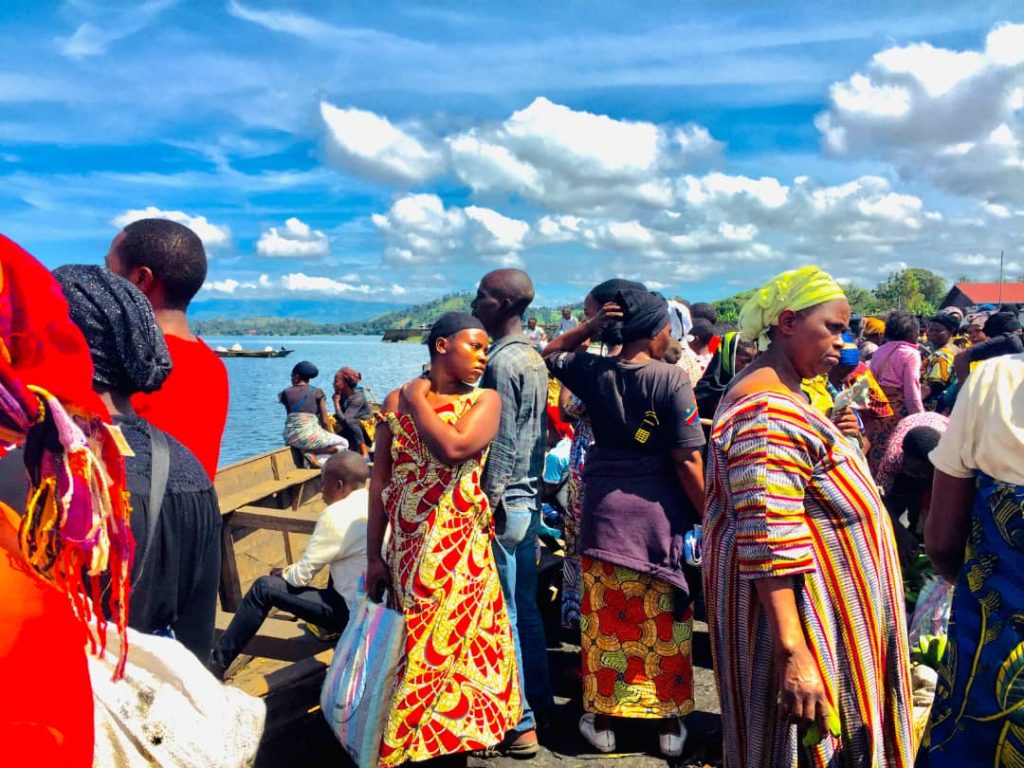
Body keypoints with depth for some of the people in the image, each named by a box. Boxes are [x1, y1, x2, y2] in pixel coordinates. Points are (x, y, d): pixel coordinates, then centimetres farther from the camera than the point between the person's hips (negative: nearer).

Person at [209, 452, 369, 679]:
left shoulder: (338, 514, -18)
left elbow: (302, 575, -11)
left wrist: (284, 573, 11)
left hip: (356, 613, -8)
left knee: (264, 588, -2)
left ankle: (217, 664, 10)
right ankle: (330, 626, 31)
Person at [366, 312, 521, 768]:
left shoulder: (485, 400, -2)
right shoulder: (397, 401, 5)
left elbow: (453, 447, -22)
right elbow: (380, 480, 4)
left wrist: (419, 399, -8)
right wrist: (373, 555, 3)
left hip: (459, 548, -2)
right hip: (407, 547, 2)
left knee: (447, 644, 4)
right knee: (418, 646, 12)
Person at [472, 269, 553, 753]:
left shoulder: (501, 360, -16)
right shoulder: (534, 357, 11)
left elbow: (501, 443, -19)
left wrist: (488, 503, -15)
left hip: (504, 501, -9)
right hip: (530, 497, 9)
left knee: (504, 612, 0)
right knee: (526, 605, 18)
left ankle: (519, 724, 11)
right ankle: (539, 702, 31)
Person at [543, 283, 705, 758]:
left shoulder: (593, 372, -2)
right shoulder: (672, 380, -12)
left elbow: (550, 354, 19)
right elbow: (687, 461, -13)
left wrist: (590, 328, 5)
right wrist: (706, 516, -1)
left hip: (605, 508, 3)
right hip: (660, 512, -2)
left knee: (606, 618, 14)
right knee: (664, 622, 12)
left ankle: (602, 721, 27)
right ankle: (670, 724, 28)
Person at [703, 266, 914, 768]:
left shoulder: (780, 390, 8)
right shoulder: (769, 409, -25)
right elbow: (768, 541, -31)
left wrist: (832, 433, 11)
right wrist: (794, 655, -32)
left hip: (804, 593, 11)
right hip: (789, 599, -11)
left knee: (824, 724, 23)